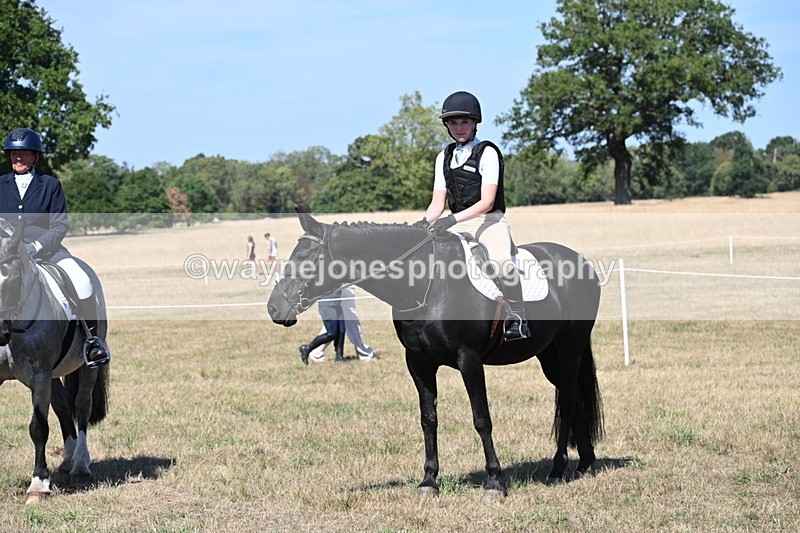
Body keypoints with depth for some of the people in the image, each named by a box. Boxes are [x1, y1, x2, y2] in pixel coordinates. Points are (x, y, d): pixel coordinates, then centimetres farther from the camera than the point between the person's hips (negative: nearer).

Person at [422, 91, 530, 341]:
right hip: (457, 225, 7)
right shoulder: (444, 158, 14)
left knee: (500, 260, -34)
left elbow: (486, 202, -14)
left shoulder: (487, 153, -4)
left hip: (489, 221, -6)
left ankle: (516, 320, -27)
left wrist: (452, 219, -26)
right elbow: (437, 204, 11)